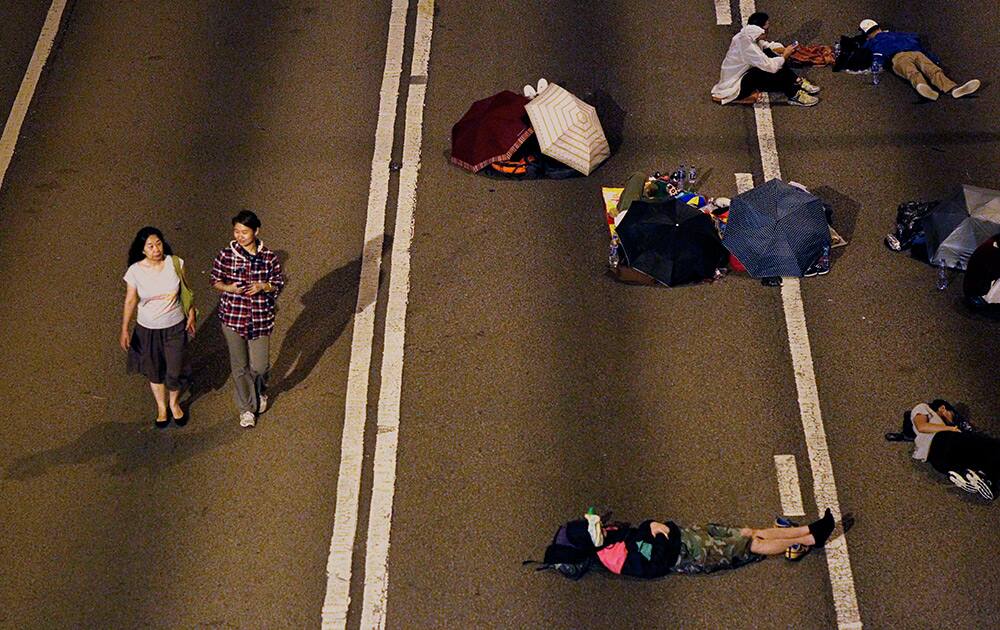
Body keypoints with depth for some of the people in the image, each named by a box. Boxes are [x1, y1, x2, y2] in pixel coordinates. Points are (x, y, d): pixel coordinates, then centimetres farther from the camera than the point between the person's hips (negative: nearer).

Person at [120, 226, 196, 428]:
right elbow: (130, 301, -7)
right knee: (155, 373, 17)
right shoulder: (135, 271, -17)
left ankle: (174, 403, 37)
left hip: (175, 328, 0)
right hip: (148, 330, 0)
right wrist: (124, 330, -9)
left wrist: (191, 316, 3)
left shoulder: (175, 264, -15)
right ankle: (162, 407, 44)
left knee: (175, 373, 4)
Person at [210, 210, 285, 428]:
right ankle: (246, 408, 29)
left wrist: (263, 286, -20)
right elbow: (214, 280, 2)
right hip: (233, 318, 0)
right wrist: (229, 288, -19)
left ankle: (261, 393, 40)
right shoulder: (226, 255, -8)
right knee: (239, 366, 11)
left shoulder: (269, 257, -8)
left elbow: (279, 283, 1)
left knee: (259, 365, 5)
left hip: (261, 319, 0)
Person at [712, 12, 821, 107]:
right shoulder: (746, 45, -31)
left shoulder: (749, 36, -4)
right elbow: (770, 66, -29)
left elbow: (768, 45, 14)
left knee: (770, 53, 3)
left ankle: (797, 83, 3)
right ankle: (794, 95, -7)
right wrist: (785, 55, -13)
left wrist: (783, 50, -5)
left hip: (743, 74, 10)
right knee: (773, 70, -25)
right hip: (735, 87, -10)